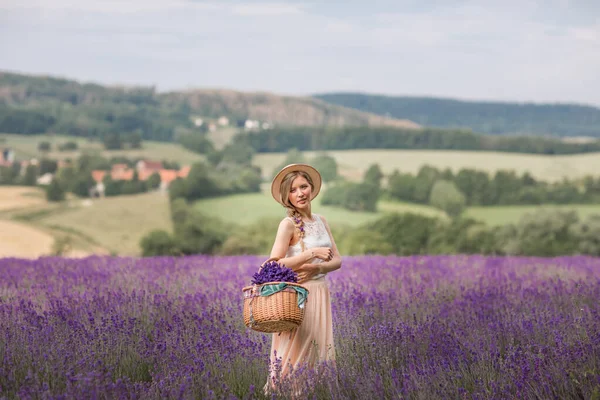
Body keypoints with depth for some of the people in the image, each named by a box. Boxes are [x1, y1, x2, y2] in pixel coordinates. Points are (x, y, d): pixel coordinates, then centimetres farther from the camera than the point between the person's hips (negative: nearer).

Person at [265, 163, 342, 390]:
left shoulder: (320, 221, 10)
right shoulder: (288, 224, -9)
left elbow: (337, 260, 8)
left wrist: (317, 268, -12)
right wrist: (312, 253, -21)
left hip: (320, 296, 7)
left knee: (318, 355, 9)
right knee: (296, 355, -7)